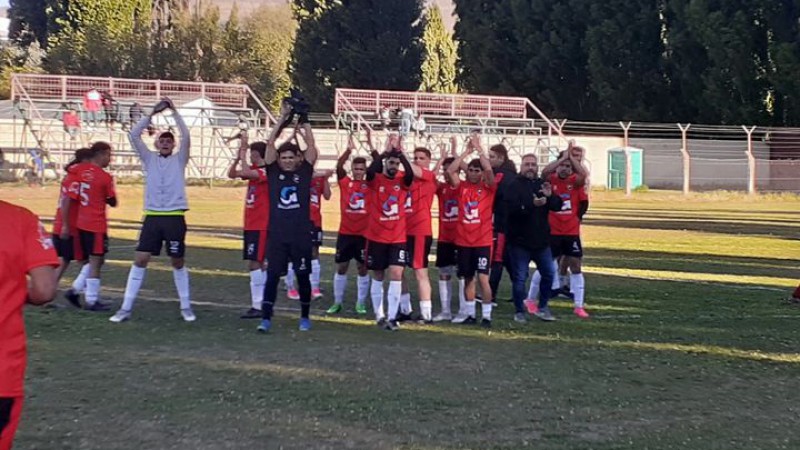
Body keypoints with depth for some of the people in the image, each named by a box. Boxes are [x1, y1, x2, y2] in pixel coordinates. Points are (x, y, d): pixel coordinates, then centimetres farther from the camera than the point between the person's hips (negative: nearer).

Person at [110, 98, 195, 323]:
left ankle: (186, 307, 19)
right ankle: (126, 308, 0)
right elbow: (134, 135, 2)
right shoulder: (149, 159, 11)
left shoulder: (179, 160, 7)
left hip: (175, 217, -1)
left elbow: (186, 137, -8)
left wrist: (174, 112, -7)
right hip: (152, 216, 1)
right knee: (140, 259, -3)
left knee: (178, 262, 7)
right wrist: (152, 113, -1)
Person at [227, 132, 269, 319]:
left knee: (254, 264, -11)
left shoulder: (266, 172, -16)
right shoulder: (254, 170, 10)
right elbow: (232, 174, 10)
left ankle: (258, 306, -10)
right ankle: (263, 303, 18)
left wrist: (243, 149, -19)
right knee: (257, 264, 12)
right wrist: (239, 153, 0)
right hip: (251, 225, 9)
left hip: (260, 226, -9)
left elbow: (244, 172, -29)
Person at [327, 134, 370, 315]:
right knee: (341, 267, 7)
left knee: (363, 268, 5)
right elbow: (339, 166, -11)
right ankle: (337, 302, 17)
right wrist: (349, 150, -25)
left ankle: (361, 303, 15)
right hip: (345, 233, 0)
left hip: (364, 234, 0)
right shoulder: (344, 182, 2)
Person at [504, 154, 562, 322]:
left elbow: (557, 206, 5)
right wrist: (532, 204, -32)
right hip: (519, 241, -5)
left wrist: (550, 196, -15)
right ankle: (519, 311, 12)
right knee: (519, 278, 0)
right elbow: (511, 208, -22)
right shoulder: (514, 186, -6)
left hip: (541, 240, 5)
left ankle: (543, 307, 24)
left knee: (548, 274, 8)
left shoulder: (542, 184, 11)